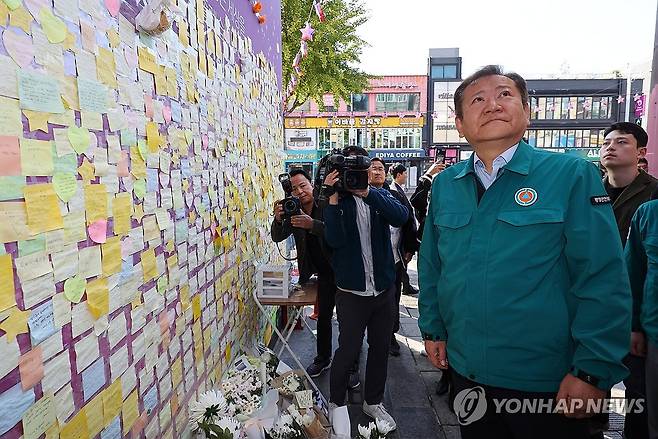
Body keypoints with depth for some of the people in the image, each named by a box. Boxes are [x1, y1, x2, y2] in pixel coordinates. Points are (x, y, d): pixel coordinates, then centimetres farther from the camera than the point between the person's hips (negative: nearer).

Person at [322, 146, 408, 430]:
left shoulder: (379, 196, 3)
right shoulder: (337, 201, -4)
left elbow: (401, 217, -18)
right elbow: (334, 240, -19)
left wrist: (367, 193, -28)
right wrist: (333, 198, -26)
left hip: (384, 288, 3)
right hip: (352, 291, -3)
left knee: (380, 347, 15)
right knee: (348, 349, 4)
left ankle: (373, 401, 37)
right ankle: (336, 403, 29)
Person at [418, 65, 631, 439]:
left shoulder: (572, 175, -10)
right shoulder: (445, 184, 1)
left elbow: (604, 279, -13)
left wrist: (593, 370, -14)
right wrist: (433, 329, 8)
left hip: (549, 382, -3)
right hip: (467, 371, 4)